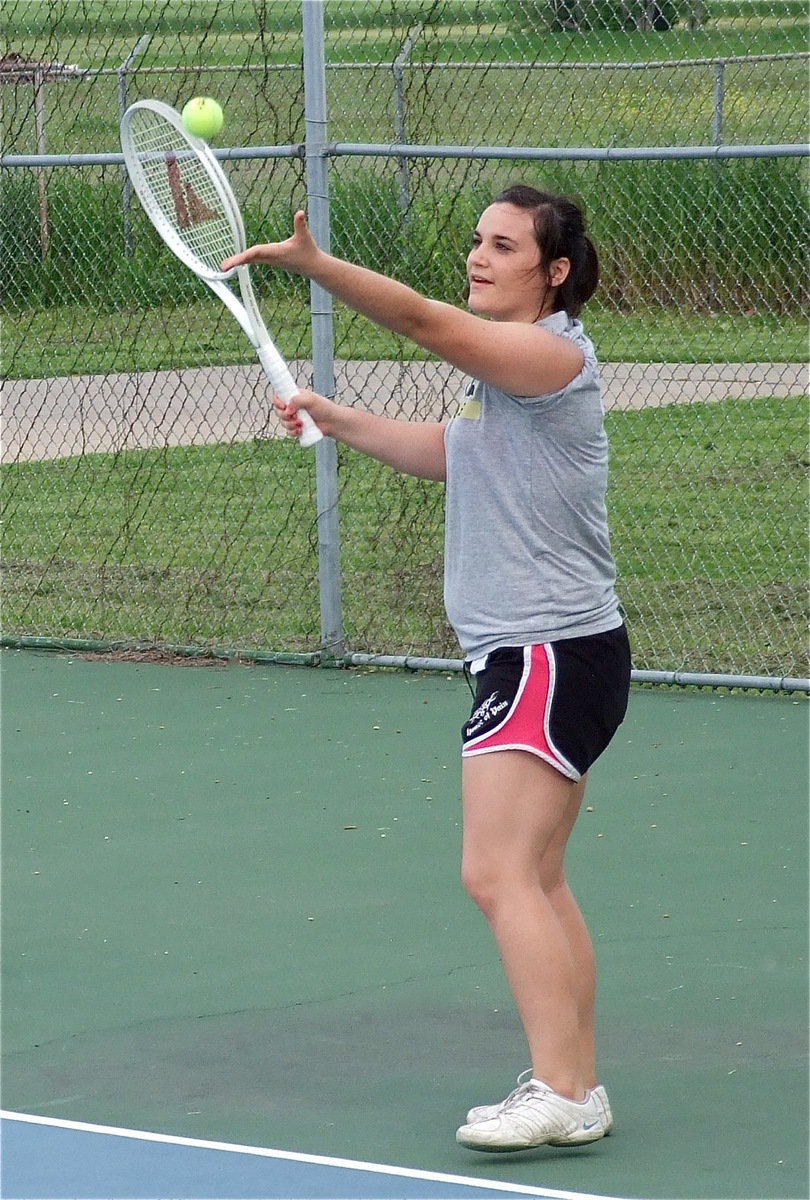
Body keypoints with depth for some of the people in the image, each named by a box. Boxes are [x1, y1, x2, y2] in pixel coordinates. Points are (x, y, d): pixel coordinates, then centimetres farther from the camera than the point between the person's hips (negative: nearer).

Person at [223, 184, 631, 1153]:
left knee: (498, 874, -15)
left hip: (552, 656, -11)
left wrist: (313, 264, -37)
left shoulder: (553, 353, -15)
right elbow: (448, 454, 30)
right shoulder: (504, 368, 16)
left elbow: (426, 322, -28)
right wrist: (336, 420, 21)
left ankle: (561, 1094, -17)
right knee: (537, 883, 12)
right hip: (527, 653, 11)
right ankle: (574, 1088, 16)